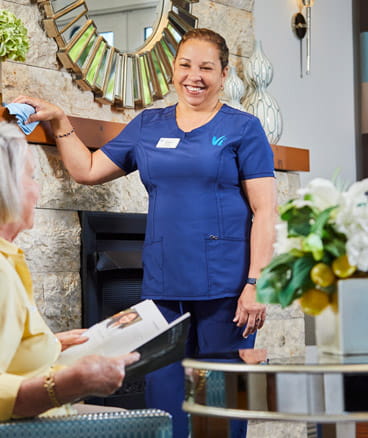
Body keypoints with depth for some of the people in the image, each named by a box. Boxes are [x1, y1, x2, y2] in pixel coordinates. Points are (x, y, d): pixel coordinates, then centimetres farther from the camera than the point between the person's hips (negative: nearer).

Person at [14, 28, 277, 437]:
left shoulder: (243, 128, 2)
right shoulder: (147, 125, 14)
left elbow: (264, 210, -4)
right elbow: (87, 169, 20)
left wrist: (255, 283, -12)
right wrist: (58, 121, 11)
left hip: (225, 288, -3)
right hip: (164, 288, 4)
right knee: (164, 398, 6)